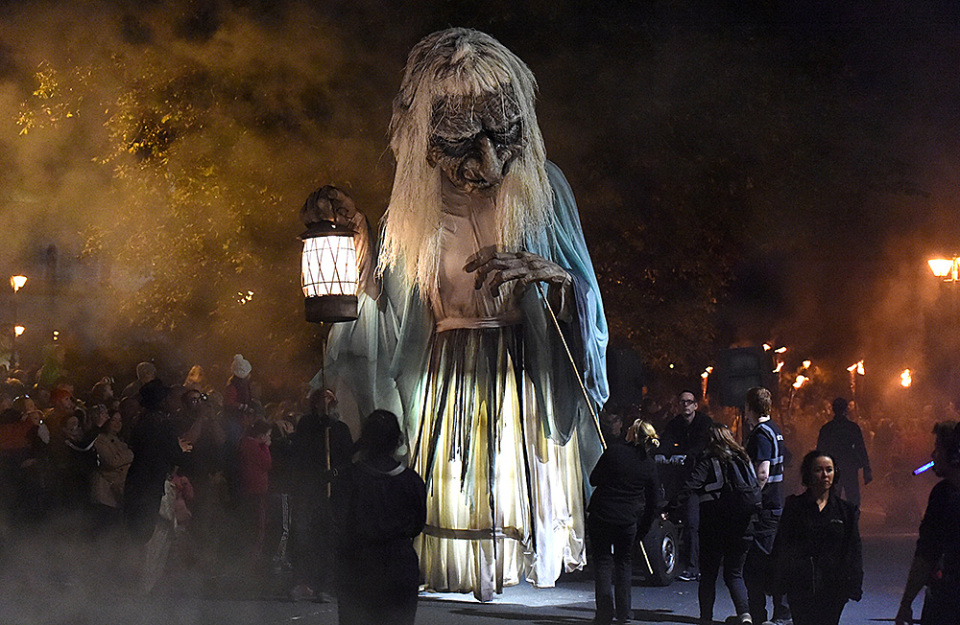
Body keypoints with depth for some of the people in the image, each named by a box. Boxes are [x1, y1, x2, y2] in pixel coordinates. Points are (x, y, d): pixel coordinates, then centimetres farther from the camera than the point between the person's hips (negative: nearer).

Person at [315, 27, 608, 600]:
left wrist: (551, 275, -25)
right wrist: (360, 239, -2)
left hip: (528, 381, -1)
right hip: (446, 388, 1)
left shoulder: (542, 188, -4)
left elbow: (586, 314, -5)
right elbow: (393, 324, 3)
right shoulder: (417, 205, 3)